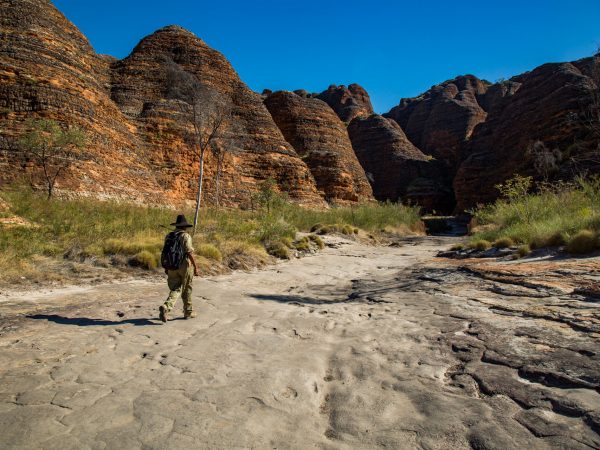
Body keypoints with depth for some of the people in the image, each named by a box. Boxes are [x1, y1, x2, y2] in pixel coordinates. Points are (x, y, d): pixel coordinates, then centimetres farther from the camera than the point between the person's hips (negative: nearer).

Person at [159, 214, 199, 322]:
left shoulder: (168, 236, 8)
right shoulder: (185, 236, -11)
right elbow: (189, 252, -17)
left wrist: (166, 267, 19)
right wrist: (195, 267, -12)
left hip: (172, 267, 5)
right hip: (185, 265, -5)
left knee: (175, 290, 7)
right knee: (187, 289, 11)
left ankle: (166, 307, -18)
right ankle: (188, 312, 23)